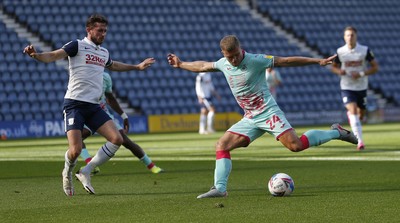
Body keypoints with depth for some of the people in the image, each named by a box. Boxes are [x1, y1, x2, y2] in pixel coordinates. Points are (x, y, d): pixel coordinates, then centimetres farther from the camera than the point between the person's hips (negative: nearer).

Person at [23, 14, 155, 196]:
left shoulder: (104, 52, 18)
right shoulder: (77, 46, -3)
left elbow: (112, 65, 41)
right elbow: (53, 56, -15)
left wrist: (137, 67, 48)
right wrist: (36, 55, -35)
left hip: (93, 106, 7)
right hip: (74, 104, -7)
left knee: (117, 139, -8)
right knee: (75, 150, -18)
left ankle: (85, 172, 5)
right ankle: (67, 173, 18)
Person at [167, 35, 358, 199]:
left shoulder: (255, 60, -13)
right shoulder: (223, 64, 4)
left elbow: (287, 61, -11)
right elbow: (203, 66, 25)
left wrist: (318, 61, -12)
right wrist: (181, 65, 36)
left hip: (268, 112, -6)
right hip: (250, 119, 6)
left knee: (296, 145, -22)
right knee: (222, 145, -7)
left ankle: (336, 132, -4)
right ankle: (220, 188, -10)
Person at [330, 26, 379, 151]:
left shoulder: (365, 50, -7)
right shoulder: (340, 52, -5)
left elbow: (375, 67, -3)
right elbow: (333, 67, 10)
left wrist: (361, 74, -19)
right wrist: (339, 71, -15)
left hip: (361, 87, 2)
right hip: (347, 87, -2)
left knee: (361, 115, 12)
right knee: (353, 110, -21)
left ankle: (350, 115, 50)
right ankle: (360, 141, -23)